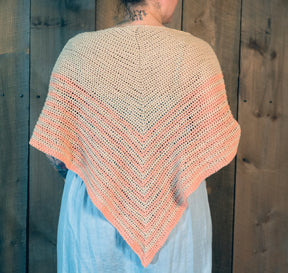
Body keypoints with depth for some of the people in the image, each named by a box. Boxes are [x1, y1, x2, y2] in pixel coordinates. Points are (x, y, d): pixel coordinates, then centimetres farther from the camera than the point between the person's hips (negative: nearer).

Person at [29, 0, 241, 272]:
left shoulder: (78, 50, -10)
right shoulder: (196, 53, -13)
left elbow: (55, 146, -8)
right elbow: (217, 146, -10)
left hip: (93, 212, 1)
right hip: (175, 210, 0)